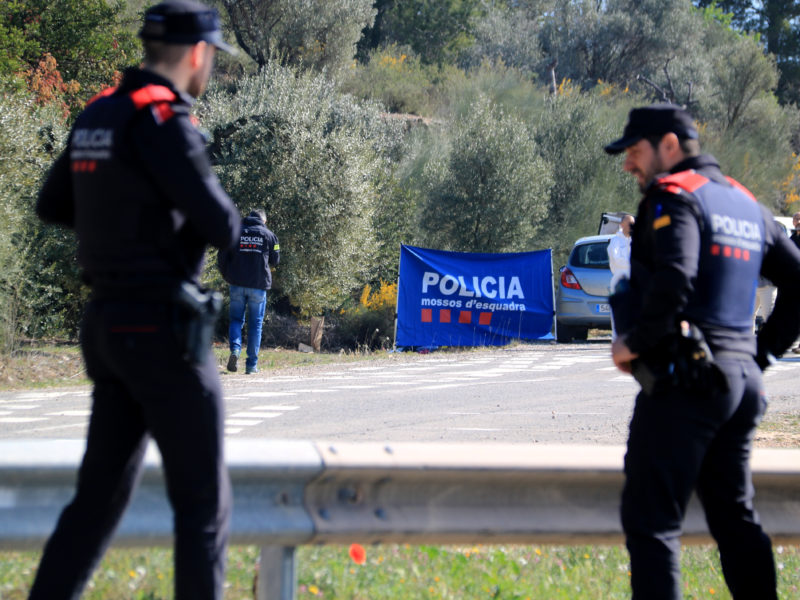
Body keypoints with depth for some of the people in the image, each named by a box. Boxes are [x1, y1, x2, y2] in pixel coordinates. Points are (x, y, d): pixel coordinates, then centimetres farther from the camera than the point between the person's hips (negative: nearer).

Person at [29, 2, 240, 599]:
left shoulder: (96, 116, 10)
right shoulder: (163, 121, -15)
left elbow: (52, 206, 22)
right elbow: (220, 226, -18)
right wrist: (223, 209, 5)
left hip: (107, 325, 8)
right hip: (163, 330, -8)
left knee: (99, 493, 12)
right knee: (204, 503, 0)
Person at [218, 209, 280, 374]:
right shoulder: (268, 235, 3)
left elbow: (222, 258, 3)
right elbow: (275, 260, 9)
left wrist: (226, 277, 17)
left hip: (237, 285, 0)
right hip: (259, 285, 0)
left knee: (236, 319, 12)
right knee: (255, 324, 7)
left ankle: (235, 349, -16)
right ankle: (252, 364, 5)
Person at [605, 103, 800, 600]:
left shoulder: (674, 198, -8)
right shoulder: (746, 205, 18)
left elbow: (673, 282, -24)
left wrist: (634, 343, -12)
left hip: (685, 380, -9)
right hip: (743, 381, 9)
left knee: (651, 521, -7)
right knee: (735, 517, 15)